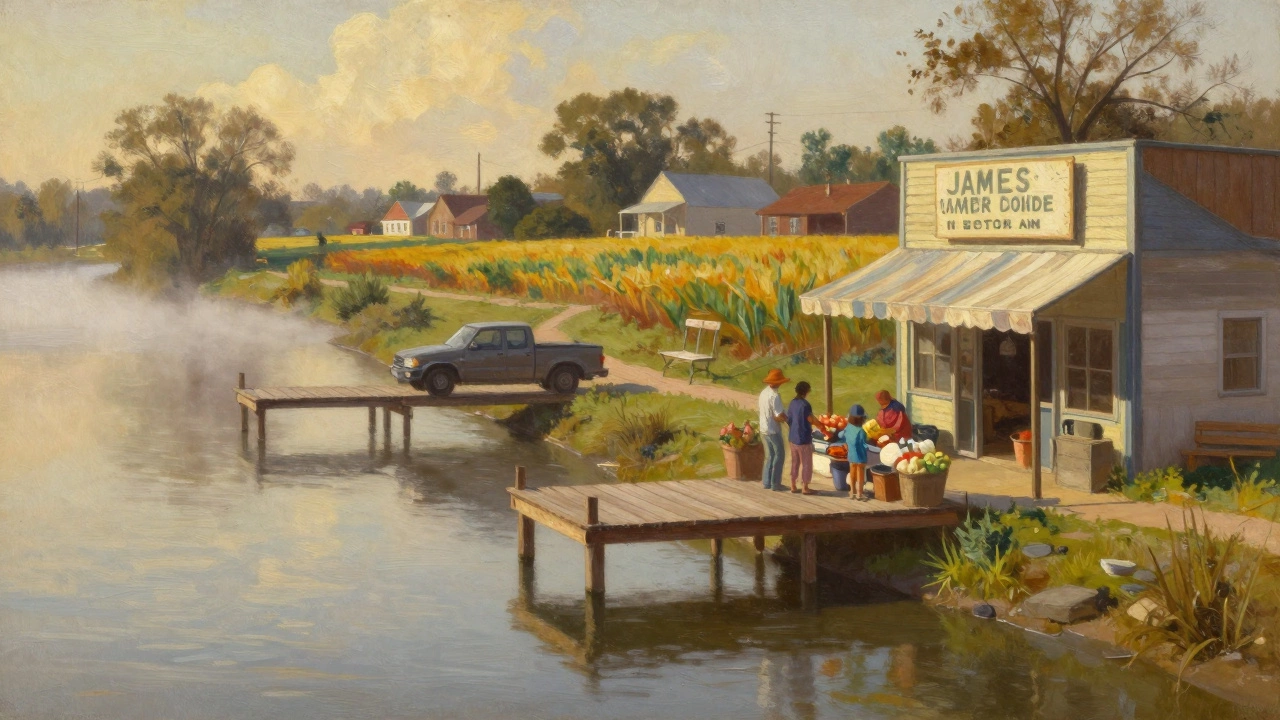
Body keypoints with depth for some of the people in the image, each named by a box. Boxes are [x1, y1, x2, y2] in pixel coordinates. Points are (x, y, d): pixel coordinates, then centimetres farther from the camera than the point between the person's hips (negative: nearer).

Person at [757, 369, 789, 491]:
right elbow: (780, 416, -25)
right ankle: (775, 484, 6)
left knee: (769, 456, 16)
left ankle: (767, 483, 19)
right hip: (773, 430, -8)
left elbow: (758, 405, 19)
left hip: (764, 429, 8)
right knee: (779, 456, 4)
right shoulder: (775, 396, -23)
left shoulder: (764, 392, 3)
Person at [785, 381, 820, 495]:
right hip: (804, 438, -7)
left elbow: (788, 420, 8)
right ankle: (804, 487, 8)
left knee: (795, 462, 16)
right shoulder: (805, 405, -20)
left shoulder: (792, 403, 3)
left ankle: (793, 486, 20)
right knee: (806, 463, 4)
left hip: (793, 437, 7)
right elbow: (812, 420, -14)